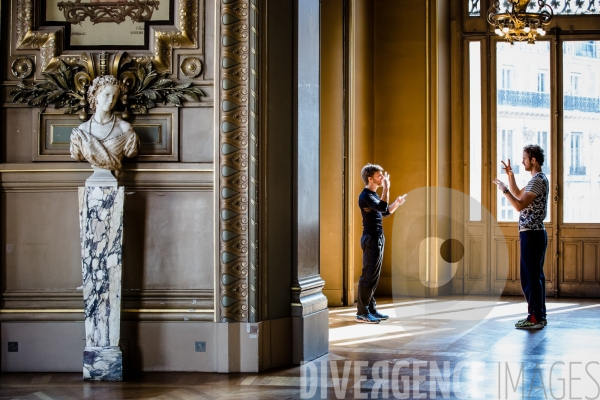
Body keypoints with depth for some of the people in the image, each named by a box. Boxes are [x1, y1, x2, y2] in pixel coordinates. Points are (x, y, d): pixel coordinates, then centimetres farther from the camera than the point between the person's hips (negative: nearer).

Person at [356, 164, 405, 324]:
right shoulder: (365, 196, -14)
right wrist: (386, 187, -26)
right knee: (368, 276, -9)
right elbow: (383, 207, -29)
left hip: (378, 238, 10)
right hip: (371, 239, -10)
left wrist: (397, 203, 8)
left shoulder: (373, 195, 16)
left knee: (374, 276, 12)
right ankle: (362, 313, -7)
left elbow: (385, 212, 25)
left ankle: (371, 309, 17)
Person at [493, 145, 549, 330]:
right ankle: (539, 315, 17)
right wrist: (510, 175, 21)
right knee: (536, 275, 12)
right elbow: (518, 195, 28)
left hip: (531, 234, -10)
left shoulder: (538, 180, -17)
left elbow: (519, 205, -24)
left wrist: (504, 189, -15)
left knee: (530, 276, -7)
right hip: (535, 233, 10)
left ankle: (535, 318, -5)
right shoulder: (538, 179, 16)